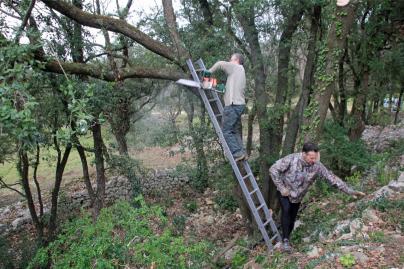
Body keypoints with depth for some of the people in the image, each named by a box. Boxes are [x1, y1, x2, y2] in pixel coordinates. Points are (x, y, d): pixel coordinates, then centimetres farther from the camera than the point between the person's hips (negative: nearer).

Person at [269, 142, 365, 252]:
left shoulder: (317, 166, -22)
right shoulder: (291, 159, -30)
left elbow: (333, 178, -17)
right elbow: (273, 169, -24)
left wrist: (351, 192, -18)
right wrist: (281, 187, -24)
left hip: (298, 196, 3)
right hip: (284, 192, -3)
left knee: (292, 218, 7)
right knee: (286, 211, -26)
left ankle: (286, 239, 30)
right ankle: (285, 240, -16)